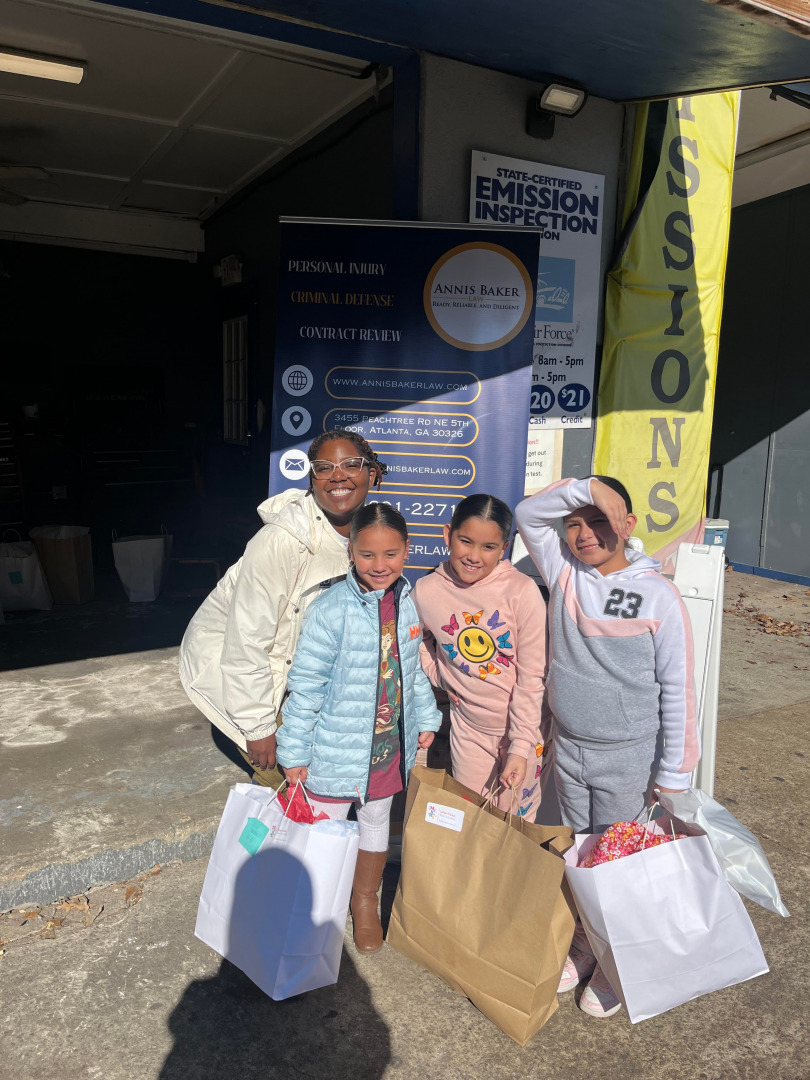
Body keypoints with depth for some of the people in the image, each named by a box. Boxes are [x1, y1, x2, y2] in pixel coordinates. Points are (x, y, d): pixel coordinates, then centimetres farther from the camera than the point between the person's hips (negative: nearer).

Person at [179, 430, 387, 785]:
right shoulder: (282, 540, -32)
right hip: (225, 660, -7)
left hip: (284, 665, 7)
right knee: (280, 773, -5)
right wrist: (260, 727, -20)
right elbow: (248, 640, -28)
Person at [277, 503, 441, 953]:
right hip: (336, 748, -5)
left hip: (391, 745, 5)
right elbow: (306, 684, -16)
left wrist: (425, 719, 14)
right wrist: (295, 750, -12)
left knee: (377, 823, 24)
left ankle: (366, 901, 48)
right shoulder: (332, 609, -23)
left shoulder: (409, 603, -6)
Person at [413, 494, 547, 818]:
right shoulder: (426, 591, -10)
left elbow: (531, 677, -14)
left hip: (521, 724, -2)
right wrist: (439, 675, 0)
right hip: (468, 728, 2)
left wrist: (521, 747, -15)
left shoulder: (522, 591, -18)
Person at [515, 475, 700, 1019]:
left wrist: (673, 770, -8)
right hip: (568, 748, 4)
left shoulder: (658, 596, -15)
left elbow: (677, 688, -10)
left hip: (627, 757, -4)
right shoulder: (564, 572, -5)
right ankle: (585, 944, 39)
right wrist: (587, 486, -21)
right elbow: (528, 513, -7)